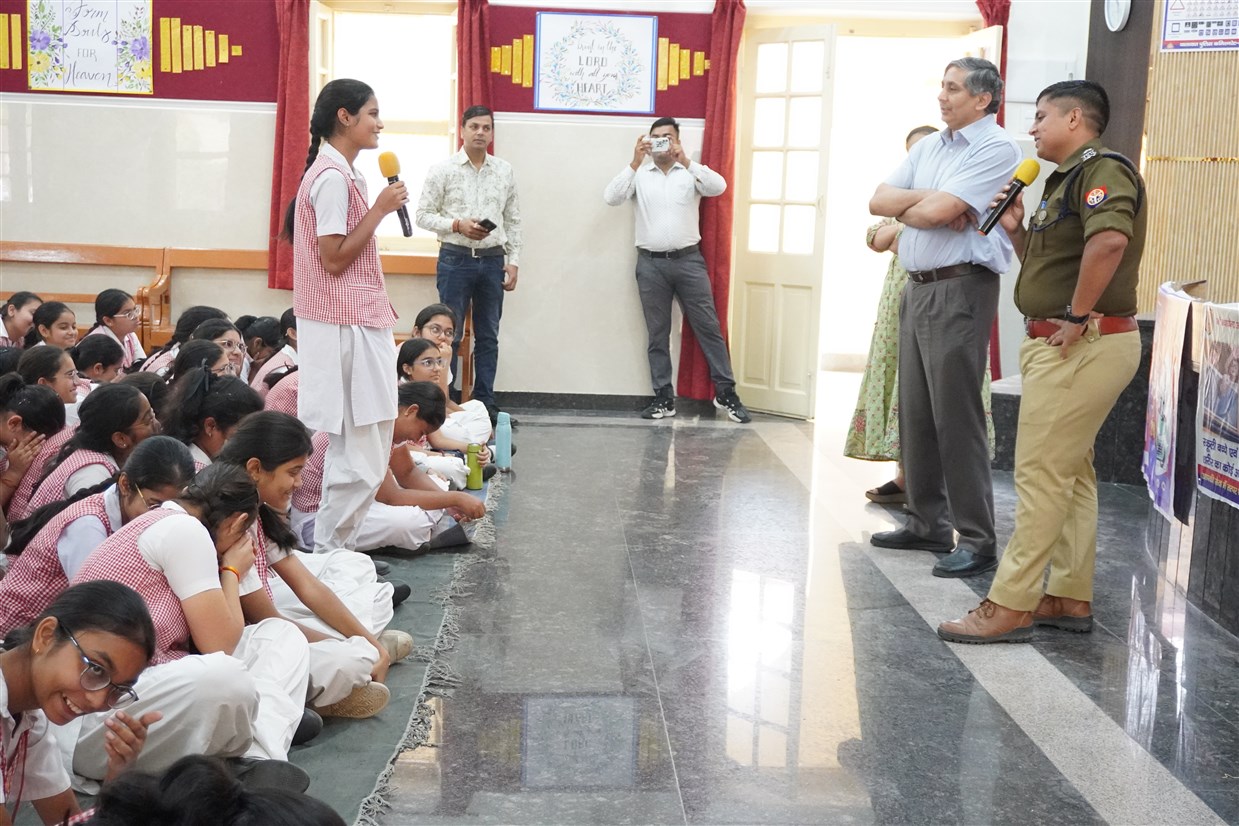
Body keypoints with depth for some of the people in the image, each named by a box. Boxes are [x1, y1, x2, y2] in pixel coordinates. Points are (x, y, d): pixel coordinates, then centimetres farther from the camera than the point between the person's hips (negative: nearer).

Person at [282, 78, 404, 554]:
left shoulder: (340, 173, 15)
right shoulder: (333, 176, -15)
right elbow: (334, 258, -19)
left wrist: (379, 306, 18)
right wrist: (380, 208, -16)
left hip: (355, 323, 10)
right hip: (347, 330, -10)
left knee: (352, 448, 15)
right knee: (361, 457, -6)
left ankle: (336, 548, 22)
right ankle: (330, 553, 2)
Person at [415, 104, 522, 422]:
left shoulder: (505, 171, 8)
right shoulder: (443, 169, 0)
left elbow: (513, 220, 11)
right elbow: (424, 214, -2)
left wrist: (514, 260, 4)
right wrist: (457, 225, -16)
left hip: (493, 261, 3)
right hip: (455, 258, -3)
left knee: (488, 336, 8)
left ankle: (485, 404, 14)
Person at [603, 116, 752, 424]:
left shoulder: (691, 173, 5)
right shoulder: (639, 175, 6)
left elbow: (719, 187, -13)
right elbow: (611, 198, -7)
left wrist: (685, 161, -19)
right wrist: (635, 162, -14)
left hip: (688, 260, 0)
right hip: (651, 263, 1)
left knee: (708, 327, 1)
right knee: (657, 334, 6)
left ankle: (726, 393, 9)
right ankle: (664, 398, 13)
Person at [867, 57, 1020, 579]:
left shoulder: (995, 149, -9)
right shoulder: (928, 147, 17)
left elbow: (937, 211, -19)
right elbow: (879, 200, 7)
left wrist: (906, 207, 0)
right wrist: (928, 200, -7)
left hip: (960, 290, -8)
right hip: (917, 288, 8)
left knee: (955, 417, -9)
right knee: (915, 413, 11)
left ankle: (977, 541, -4)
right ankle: (927, 523, 21)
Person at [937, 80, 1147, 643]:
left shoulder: (1101, 168, -14)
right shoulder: (1068, 178, 20)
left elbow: (1109, 240, -33)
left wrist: (1077, 316, -27)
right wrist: (1017, 230, 8)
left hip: (1082, 345, -11)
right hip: (1061, 345, 11)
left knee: (1042, 476, -9)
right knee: (1070, 474, 14)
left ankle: (1009, 606, -5)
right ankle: (1070, 597, 21)